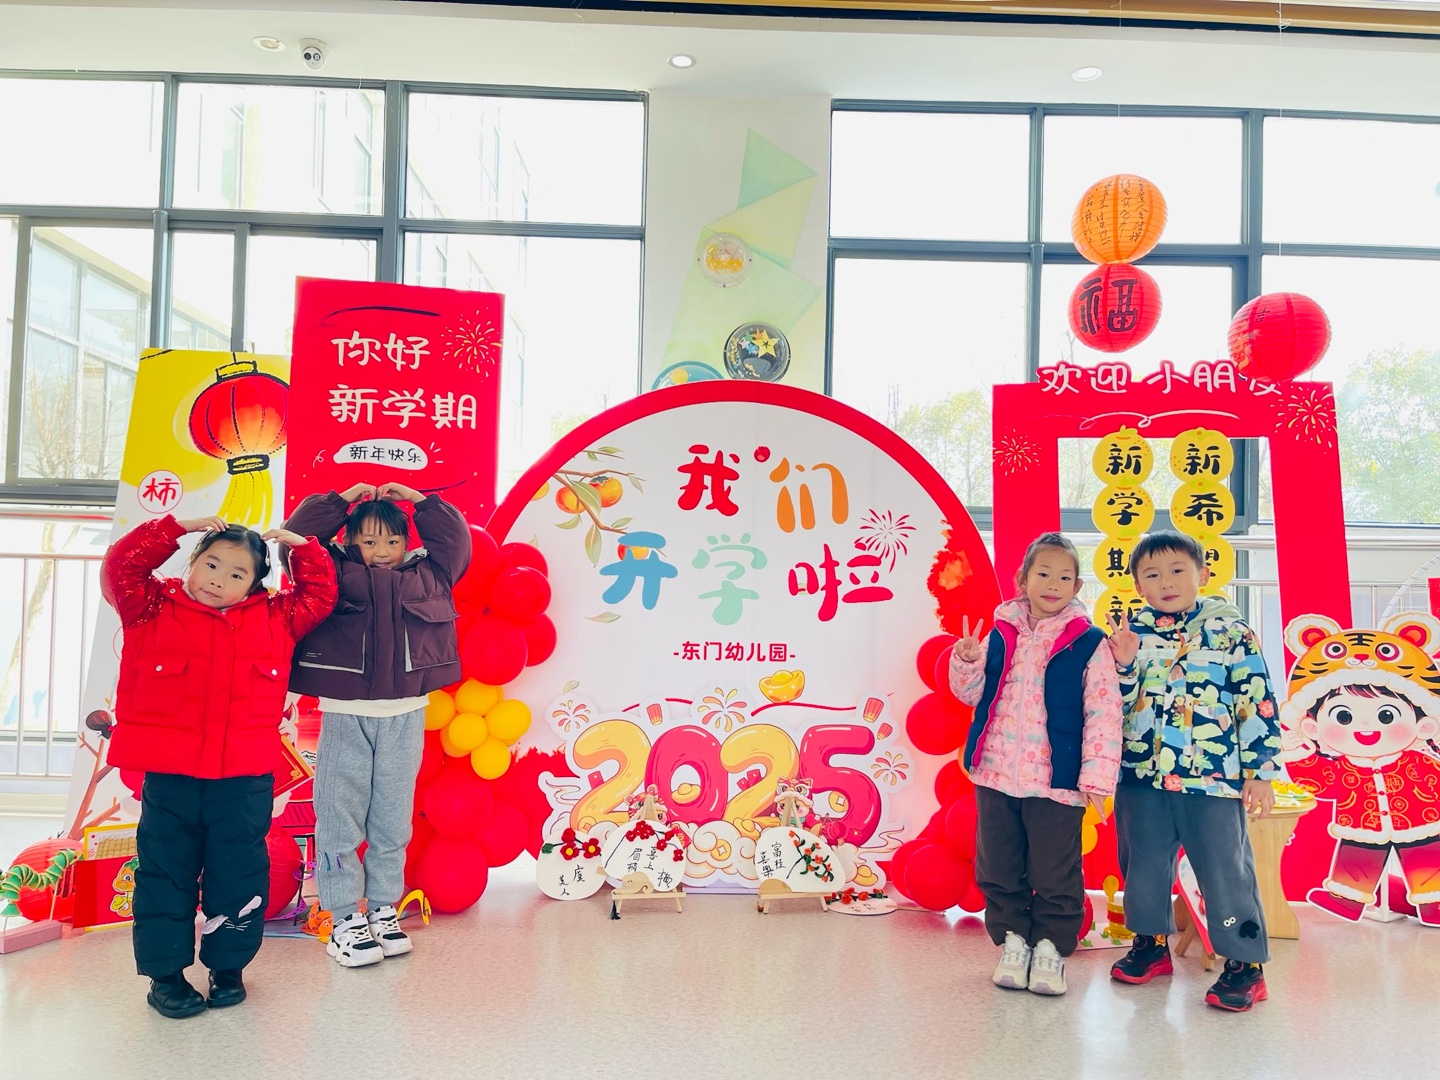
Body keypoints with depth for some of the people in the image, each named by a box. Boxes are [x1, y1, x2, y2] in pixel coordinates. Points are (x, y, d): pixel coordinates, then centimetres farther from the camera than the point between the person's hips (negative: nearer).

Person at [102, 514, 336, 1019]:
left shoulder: (276, 618, 6)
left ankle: (228, 966, 26)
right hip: (169, 775, -1)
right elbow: (120, 568, -7)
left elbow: (320, 596, 14)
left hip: (245, 778, 1)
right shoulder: (154, 609, 2)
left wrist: (302, 548, 2)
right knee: (166, 873, 9)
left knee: (239, 874, 9)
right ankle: (165, 972, 23)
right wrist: (177, 528, -11)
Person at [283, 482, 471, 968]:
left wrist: (420, 500, 13)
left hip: (405, 717, 2)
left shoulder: (425, 575, 10)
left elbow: (455, 540, 15)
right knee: (340, 819, 2)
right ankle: (345, 918, 10)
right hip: (344, 714, -2)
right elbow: (298, 536, 2)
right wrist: (342, 499, 4)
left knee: (393, 820, 10)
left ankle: (383, 909, 21)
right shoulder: (335, 573, 4)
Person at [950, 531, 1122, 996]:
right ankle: (1012, 941, 28)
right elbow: (972, 693, 13)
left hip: (1056, 780, -3)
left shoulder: (1089, 643, -5)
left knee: (1055, 875, 6)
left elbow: (1104, 714, -7)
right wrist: (966, 661, -7)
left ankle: (1050, 948, 24)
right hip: (995, 774, 4)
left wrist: (1097, 776, -12)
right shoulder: (1000, 634, 6)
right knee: (998, 870, 13)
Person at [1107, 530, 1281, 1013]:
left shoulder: (1231, 632, -4)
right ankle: (1151, 942, 34)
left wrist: (1259, 771, -5)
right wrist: (1123, 665, -16)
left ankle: (1245, 963, 16)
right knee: (1143, 864, 16)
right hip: (1141, 775, 4)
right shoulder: (1130, 632, 3)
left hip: (1213, 777, -3)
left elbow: (1258, 704, -3)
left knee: (1225, 871, 3)